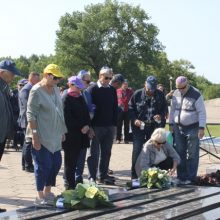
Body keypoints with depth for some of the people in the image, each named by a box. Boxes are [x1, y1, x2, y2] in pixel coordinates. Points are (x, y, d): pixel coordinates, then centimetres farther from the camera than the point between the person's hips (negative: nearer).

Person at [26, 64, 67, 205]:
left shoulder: (55, 89, 9)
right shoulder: (36, 91, -14)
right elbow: (31, 115, -16)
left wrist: (62, 131, 17)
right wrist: (35, 136, -20)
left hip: (55, 135, 8)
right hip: (42, 136, -8)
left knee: (56, 163, 12)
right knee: (43, 165, -3)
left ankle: (47, 191, 26)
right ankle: (41, 197, 7)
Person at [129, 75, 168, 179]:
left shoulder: (160, 95, 2)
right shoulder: (137, 94, -3)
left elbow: (164, 108, 12)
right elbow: (130, 108, 2)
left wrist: (161, 115, -9)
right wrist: (135, 120, -13)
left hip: (154, 127, 2)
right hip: (139, 126, -2)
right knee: (137, 150, -6)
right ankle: (135, 174, 1)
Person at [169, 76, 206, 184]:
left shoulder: (196, 95, -12)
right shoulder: (176, 94, 5)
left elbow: (202, 112, -12)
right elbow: (172, 109, 16)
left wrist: (201, 128, -17)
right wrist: (171, 124, 13)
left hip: (192, 128, -5)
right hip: (178, 128, 6)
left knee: (192, 155, 0)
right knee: (180, 153, 9)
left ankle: (191, 178, 5)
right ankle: (181, 177, 17)